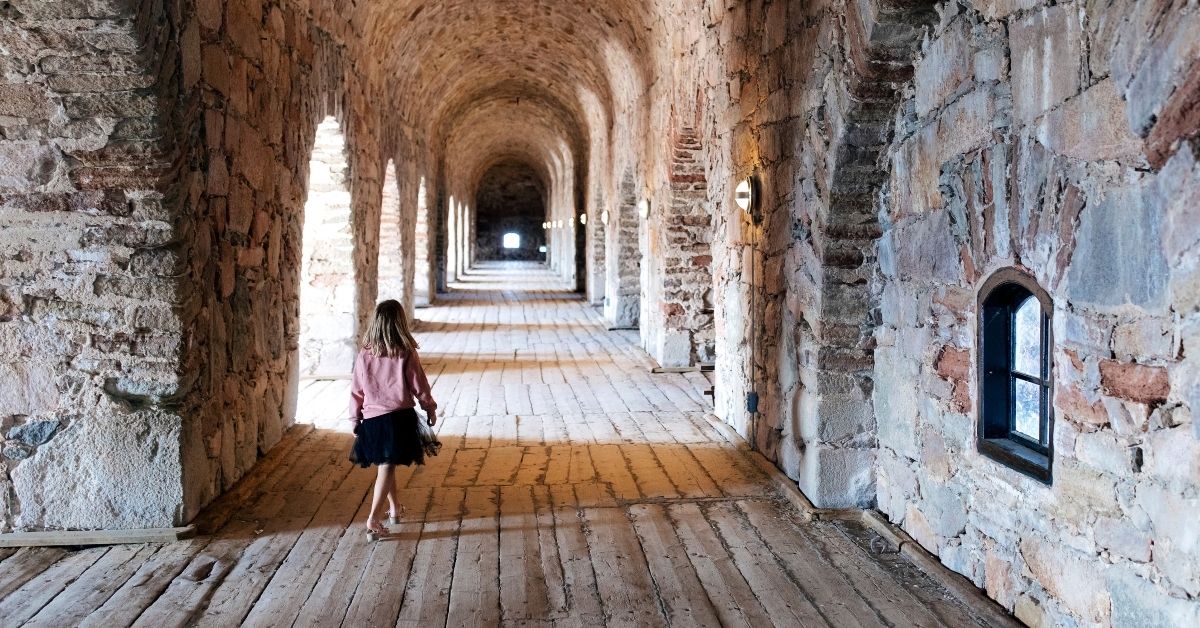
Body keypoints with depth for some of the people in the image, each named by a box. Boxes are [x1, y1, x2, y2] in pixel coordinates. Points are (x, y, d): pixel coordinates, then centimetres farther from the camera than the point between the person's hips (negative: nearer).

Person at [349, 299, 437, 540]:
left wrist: (355, 419, 15)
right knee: (387, 468, -2)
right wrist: (430, 409, 12)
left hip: (372, 419, 3)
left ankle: (394, 509, 33)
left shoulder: (364, 355, -3)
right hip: (400, 418, -3)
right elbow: (419, 386, -3)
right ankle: (373, 521, -8)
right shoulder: (407, 354, -10)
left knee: (385, 465, 20)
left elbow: (356, 391, 3)